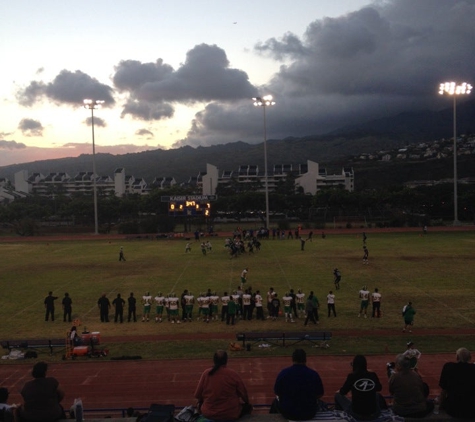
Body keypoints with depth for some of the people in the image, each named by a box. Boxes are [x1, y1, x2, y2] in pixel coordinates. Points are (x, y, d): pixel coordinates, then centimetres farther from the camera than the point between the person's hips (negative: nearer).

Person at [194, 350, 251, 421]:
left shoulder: (206, 373, -10)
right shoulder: (233, 374, -14)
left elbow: (198, 395, -3)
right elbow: (243, 392, -4)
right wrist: (246, 402, 18)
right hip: (230, 415, -1)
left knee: (200, 405, 34)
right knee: (247, 407, 26)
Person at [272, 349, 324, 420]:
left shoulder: (283, 373, -14)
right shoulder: (314, 374, -12)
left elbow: (277, 392, -1)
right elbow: (320, 394, 0)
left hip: (288, 412, -1)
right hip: (310, 414, 1)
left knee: (276, 402, 32)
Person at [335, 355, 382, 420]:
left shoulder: (352, 376, -12)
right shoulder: (373, 375, -4)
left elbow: (343, 392, 0)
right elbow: (379, 388, 15)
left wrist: (338, 392, 22)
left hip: (357, 416, -3)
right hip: (374, 415, 3)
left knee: (338, 395, 22)